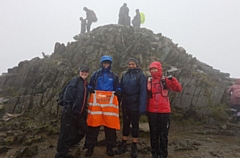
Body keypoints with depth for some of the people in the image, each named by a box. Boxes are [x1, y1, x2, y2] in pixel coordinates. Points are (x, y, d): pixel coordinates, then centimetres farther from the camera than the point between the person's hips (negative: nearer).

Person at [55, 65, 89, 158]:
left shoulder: (86, 84, 17)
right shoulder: (74, 81, -7)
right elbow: (67, 95, -15)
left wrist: (85, 111, 18)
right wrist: (67, 108, -20)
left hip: (80, 113, 8)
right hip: (70, 112, -8)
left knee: (82, 131, 17)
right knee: (66, 134, -4)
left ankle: (69, 145, 39)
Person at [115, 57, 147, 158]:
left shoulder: (141, 75, -7)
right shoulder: (124, 75, 7)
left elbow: (143, 91, -12)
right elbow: (120, 89, 7)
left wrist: (142, 106, -17)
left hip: (135, 104, -4)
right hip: (125, 104, 4)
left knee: (135, 124, 7)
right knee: (125, 124, 13)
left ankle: (134, 147, 21)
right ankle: (123, 145, 25)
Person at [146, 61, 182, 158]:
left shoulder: (165, 80, -2)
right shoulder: (148, 81, 3)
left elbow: (178, 89, -8)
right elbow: (146, 95, 7)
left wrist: (173, 80, -22)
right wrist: (146, 108, 6)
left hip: (164, 111, -2)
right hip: (152, 112, 2)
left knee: (163, 134, 8)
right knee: (154, 134, 13)